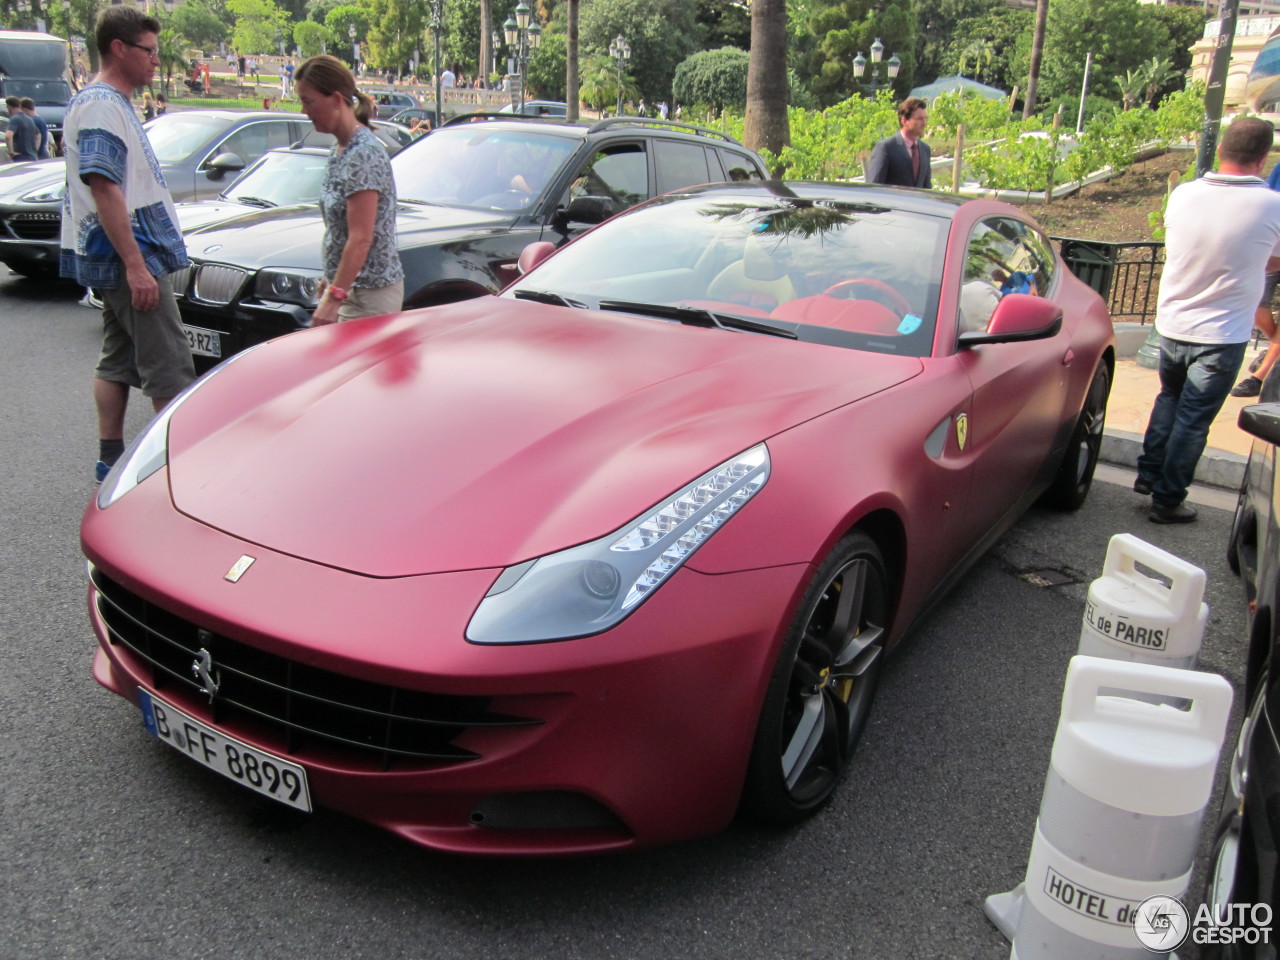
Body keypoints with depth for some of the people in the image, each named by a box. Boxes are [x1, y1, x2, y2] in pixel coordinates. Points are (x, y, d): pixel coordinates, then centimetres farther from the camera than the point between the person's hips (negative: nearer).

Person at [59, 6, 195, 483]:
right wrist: (136, 265, -26)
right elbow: (104, 190, -22)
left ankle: (111, 458, 20)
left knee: (118, 360, 13)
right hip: (130, 255, -11)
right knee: (169, 369, -7)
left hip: (124, 259, 11)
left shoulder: (112, 103, 17)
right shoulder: (101, 105, -15)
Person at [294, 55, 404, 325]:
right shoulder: (340, 150, 11)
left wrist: (333, 297, -24)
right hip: (348, 286, 9)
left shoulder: (364, 153, -18)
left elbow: (361, 239, -23)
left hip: (370, 293, -9)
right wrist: (329, 280, 22)